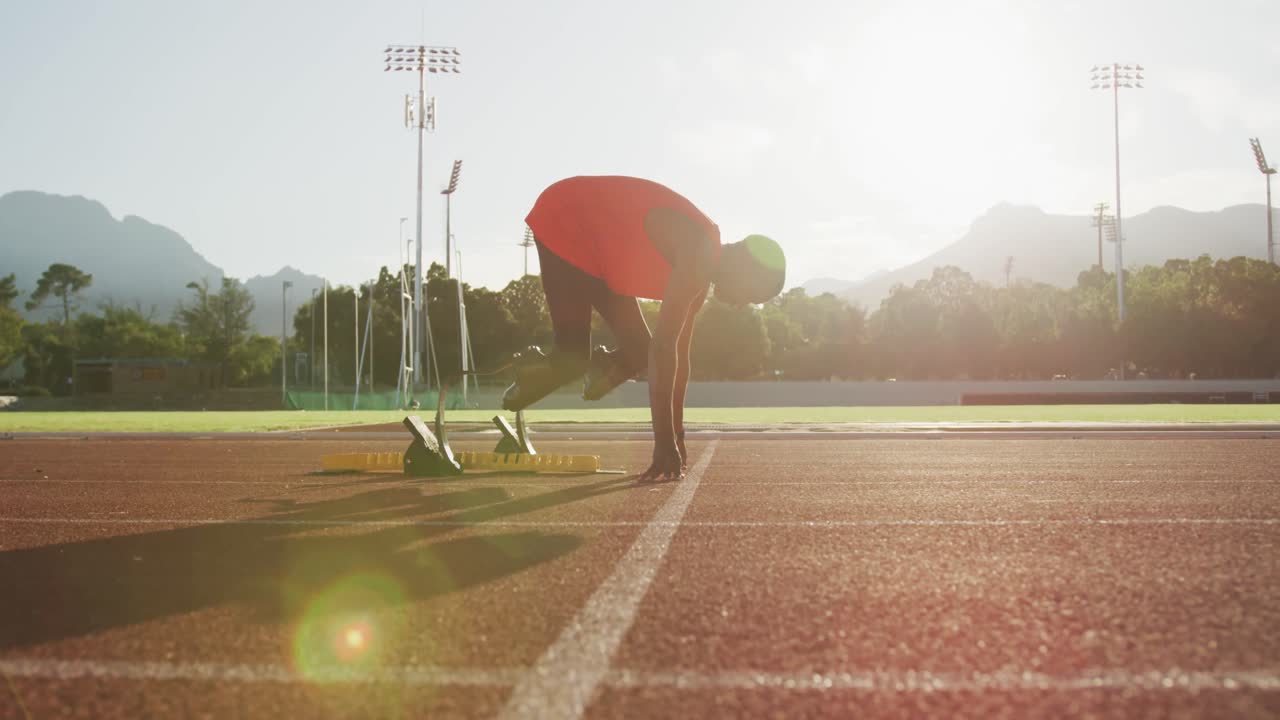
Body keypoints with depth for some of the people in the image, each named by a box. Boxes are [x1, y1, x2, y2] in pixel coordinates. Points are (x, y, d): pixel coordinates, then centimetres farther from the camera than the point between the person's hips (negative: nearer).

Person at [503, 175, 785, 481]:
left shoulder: (701, 270, -1)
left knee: (638, 351, 1)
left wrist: (676, 436, 7)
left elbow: (678, 351, 6)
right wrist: (665, 444, -37)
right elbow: (663, 345, -36)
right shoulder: (698, 254, -30)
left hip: (600, 246, 9)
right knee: (573, 358, -17)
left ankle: (600, 371, 32)